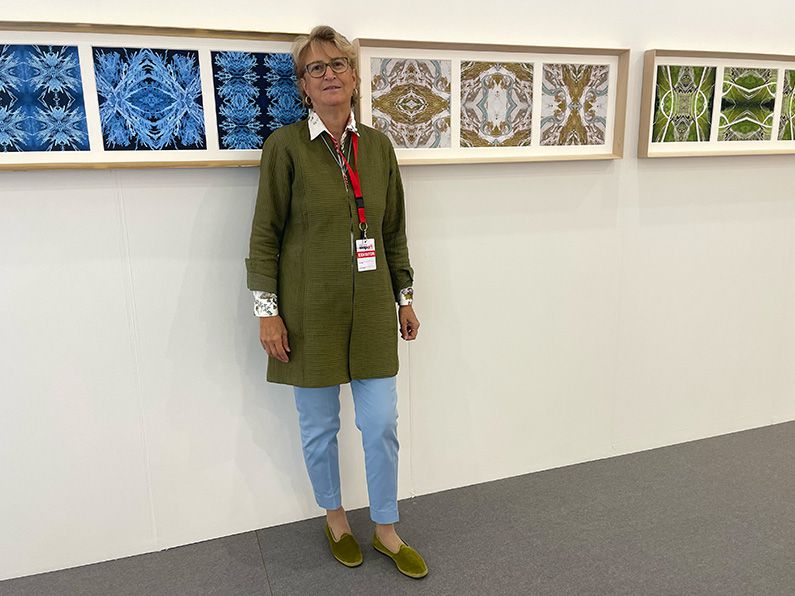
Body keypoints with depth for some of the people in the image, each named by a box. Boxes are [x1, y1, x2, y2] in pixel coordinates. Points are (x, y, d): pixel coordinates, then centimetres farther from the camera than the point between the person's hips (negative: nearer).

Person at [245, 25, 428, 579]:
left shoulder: (377, 145, 6)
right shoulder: (286, 145, -6)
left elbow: (394, 230, 10)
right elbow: (265, 233, -5)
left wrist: (404, 297, 11)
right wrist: (267, 310, -9)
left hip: (370, 307, 3)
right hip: (311, 309, -3)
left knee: (382, 423, 8)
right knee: (320, 425, 11)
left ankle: (386, 531, 30)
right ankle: (335, 519, 38)